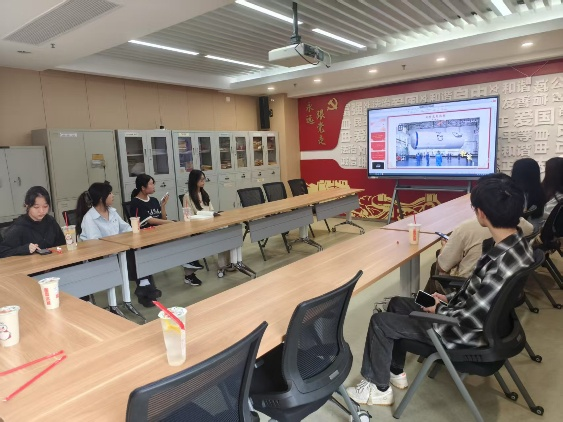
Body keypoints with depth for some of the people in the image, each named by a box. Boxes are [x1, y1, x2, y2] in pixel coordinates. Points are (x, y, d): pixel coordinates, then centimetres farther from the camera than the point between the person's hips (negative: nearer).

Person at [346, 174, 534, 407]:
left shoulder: (503, 264, -36)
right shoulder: (516, 243, -7)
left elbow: (471, 320, -27)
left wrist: (440, 310, -10)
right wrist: (451, 298, 5)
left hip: (466, 333, -9)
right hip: (476, 315, 9)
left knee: (380, 321, -2)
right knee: (397, 303, 18)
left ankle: (379, 388, 19)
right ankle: (395, 372, 31)